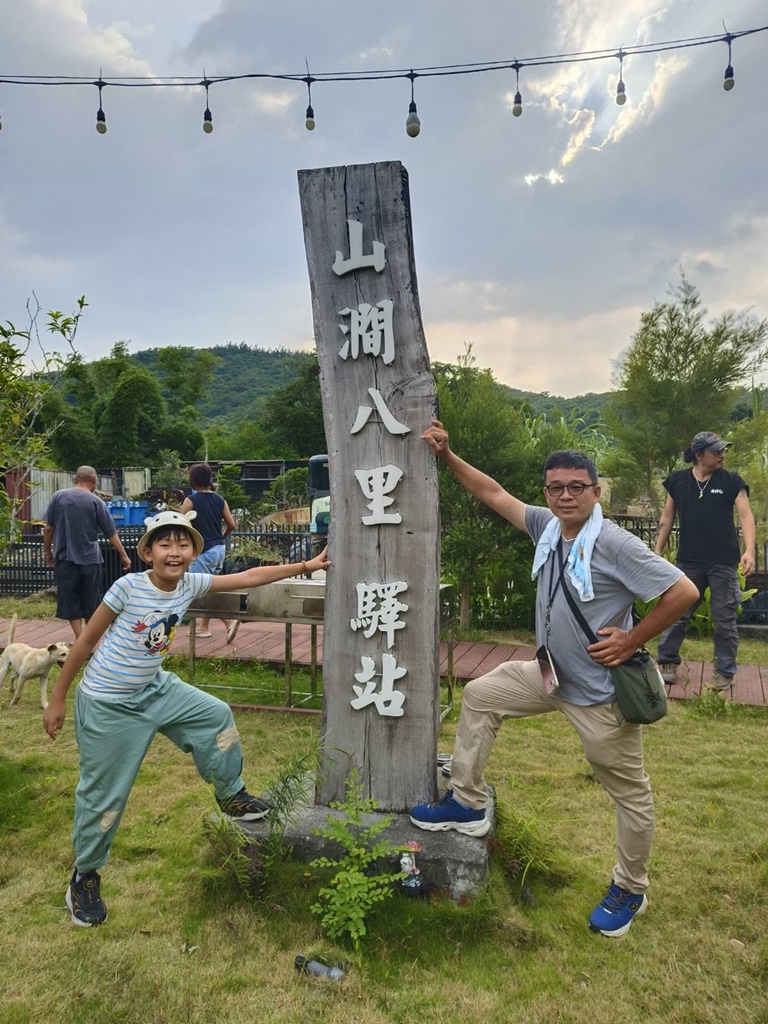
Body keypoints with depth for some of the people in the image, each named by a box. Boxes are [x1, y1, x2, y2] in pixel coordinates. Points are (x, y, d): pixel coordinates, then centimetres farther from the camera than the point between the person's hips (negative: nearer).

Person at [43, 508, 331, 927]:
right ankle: (84, 876, 30)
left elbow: (249, 577, -4)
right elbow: (85, 641, -14)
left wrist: (305, 565, -4)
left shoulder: (190, 584, -9)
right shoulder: (128, 587, -24)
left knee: (217, 715, 3)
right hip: (106, 705, -5)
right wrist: (57, 700, -7)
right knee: (103, 795, 6)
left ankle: (231, 794, 26)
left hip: (155, 689, 6)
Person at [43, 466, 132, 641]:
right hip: (90, 559, 0)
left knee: (70, 602, 7)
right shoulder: (96, 501, -5)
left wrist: (48, 551, 14)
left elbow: (48, 528, 1)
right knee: (90, 602, 13)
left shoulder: (58, 496, -1)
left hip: (64, 558, 0)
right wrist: (124, 555, 5)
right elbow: (111, 533, -4)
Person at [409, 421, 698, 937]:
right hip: (551, 675, 7)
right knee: (480, 695, 12)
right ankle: (468, 804, 24)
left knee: (630, 792, 10)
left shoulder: (615, 544, -24)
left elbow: (683, 590, -23)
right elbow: (495, 494, 7)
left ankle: (630, 890, 35)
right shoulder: (547, 526, -3)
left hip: (601, 692, -7)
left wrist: (632, 640, -18)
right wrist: (446, 455, 2)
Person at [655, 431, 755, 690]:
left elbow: (745, 516, -8)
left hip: (724, 563, -1)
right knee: (677, 614, 7)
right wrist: (657, 552, 5)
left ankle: (725, 671, 18)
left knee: (725, 619, 7)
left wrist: (749, 551, -22)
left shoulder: (731, 481, -2)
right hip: (689, 562, 1)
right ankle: (667, 662, 21)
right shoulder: (677, 480, 2)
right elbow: (667, 518, 8)